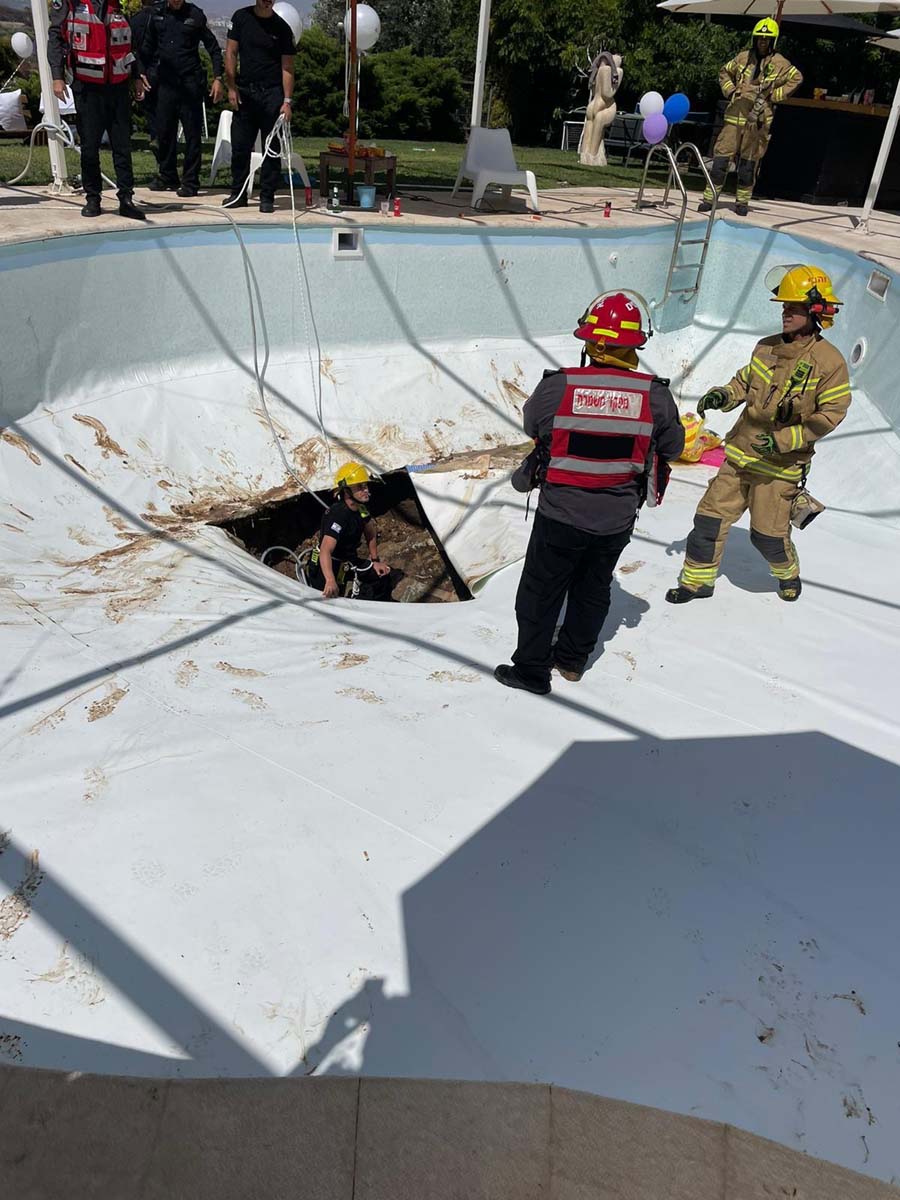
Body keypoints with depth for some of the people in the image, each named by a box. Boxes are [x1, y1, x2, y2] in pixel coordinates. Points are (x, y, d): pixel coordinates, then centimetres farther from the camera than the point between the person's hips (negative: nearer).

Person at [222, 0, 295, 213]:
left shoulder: (282, 28, 1)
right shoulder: (241, 18, 5)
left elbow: (287, 67, -2)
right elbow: (231, 53, 5)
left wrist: (287, 101, -12)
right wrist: (231, 86, -3)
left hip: (272, 94, -1)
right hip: (244, 92, 2)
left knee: (272, 149, -1)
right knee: (240, 146, 4)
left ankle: (267, 197, 6)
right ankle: (238, 194, 15)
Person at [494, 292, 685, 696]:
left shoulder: (556, 387, -18)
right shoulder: (655, 395, -12)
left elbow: (532, 425, 2)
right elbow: (671, 447, 3)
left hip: (561, 515, -2)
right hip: (618, 519, 3)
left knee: (541, 592, 14)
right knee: (593, 588, 23)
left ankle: (531, 669, 25)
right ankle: (572, 658, 39)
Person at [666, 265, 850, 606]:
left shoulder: (829, 362, -13)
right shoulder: (766, 347, 2)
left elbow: (830, 414, -13)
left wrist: (784, 440, -22)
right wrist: (723, 395, -5)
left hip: (780, 464, -5)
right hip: (741, 453, 5)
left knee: (767, 534, 4)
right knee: (710, 517, 3)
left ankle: (788, 572, 36)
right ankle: (698, 580, 19)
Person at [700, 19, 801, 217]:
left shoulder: (779, 63, 1)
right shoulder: (743, 57, 9)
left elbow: (797, 79, 3)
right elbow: (724, 72, 22)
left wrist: (774, 96, -4)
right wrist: (730, 91, 7)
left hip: (758, 119, -1)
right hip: (735, 115, 2)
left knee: (749, 162, 4)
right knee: (721, 156, -5)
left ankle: (743, 201, 12)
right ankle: (709, 198, -2)